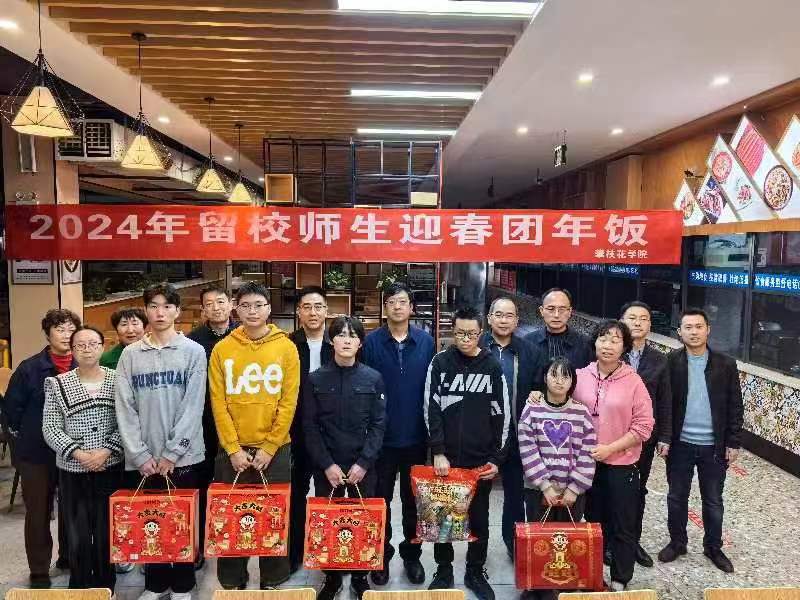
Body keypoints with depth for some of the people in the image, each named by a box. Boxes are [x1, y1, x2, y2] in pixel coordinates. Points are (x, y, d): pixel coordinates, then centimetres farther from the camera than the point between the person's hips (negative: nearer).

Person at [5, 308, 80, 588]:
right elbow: (12, 407, -3)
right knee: (38, 512, 8)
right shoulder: (29, 368, -8)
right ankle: (39, 572, 24)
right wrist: (25, 437, 0)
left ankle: (68, 557, 36)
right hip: (37, 453, -2)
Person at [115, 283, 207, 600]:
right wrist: (140, 455, -7)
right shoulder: (130, 354, 4)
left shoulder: (194, 351, -2)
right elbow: (124, 408, 0)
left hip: (183, 456, -2)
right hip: (142, 459, 2)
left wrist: (171, 453, -11)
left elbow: (193, 407, -7)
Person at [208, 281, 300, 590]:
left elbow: (288, 402, -5)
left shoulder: (286, 347, -2)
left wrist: (269, 448, -9)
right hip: (232, 451, 1)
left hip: (275, 450, -1)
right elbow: (218, 403, -1)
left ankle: (273, 581, 26)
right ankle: (232, 581, 28)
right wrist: (233, 449, -8)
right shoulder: (222, 349, 1)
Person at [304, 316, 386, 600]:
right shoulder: (316, 379, -1)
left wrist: (363, 463, -10)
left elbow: (378, 424, -2)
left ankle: (360, 577, 27)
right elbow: (310, 426, -2)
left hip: (363, 466, 0)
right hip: (326, 467, 0)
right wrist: (327, 464, -10)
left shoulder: (373, 379, -1)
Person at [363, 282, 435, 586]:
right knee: (381, 498, 12)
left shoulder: (426, 341, -1)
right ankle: (381, 555, 29)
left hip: (416, 435, 1)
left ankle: (412, 554, 32)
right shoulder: (372, 341, -5)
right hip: (382, 435, -1)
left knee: (413, 499, 15)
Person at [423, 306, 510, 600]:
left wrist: (496, 458, -2)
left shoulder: (493, 366, -1)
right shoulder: (440, 362, -3)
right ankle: (443, 571, 29)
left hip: (481, 459, 1)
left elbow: (502, 415, 2)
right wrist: (438, 452, -12)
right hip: (446, 457, 0)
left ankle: (476, 572, 30)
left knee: (479, 518, 12)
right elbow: (431, 410, -5)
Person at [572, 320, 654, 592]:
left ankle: (620, 582, 29)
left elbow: (643, 426, -10)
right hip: (588, 463, 3)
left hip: (621, 465, -2)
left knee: (622, 528, 11)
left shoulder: (633, 381, -11)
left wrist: (610, 448, -15)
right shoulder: (580, 376, -4)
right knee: (593, 523, 18)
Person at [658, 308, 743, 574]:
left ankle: (713, 547, 33)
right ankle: (677, 542, 31)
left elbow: (735, 407, 0)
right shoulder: (670, 362, -6)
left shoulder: (726, 364, -3)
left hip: (714, 446, 1)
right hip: (680, 443, 0)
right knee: (677, 497, 13)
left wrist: (733, 442, -2)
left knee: (713, 500, 14)